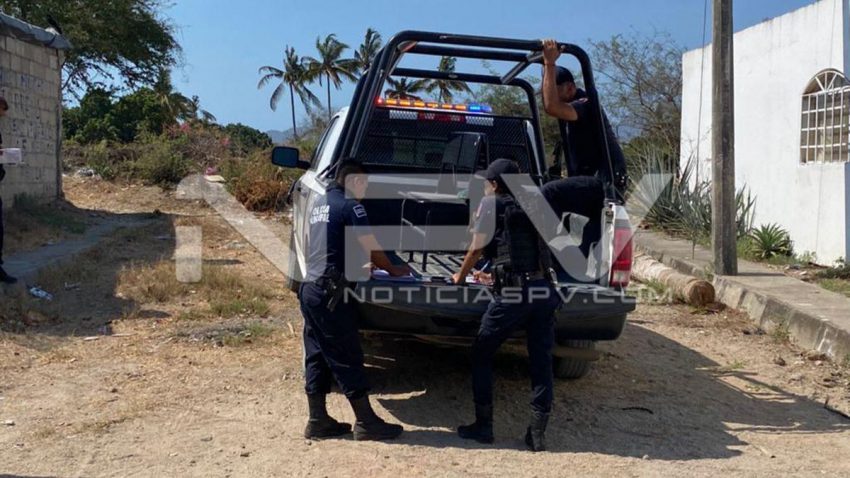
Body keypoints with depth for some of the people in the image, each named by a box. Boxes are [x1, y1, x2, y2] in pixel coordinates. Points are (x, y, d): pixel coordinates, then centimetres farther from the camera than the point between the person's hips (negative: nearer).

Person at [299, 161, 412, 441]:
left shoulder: (319, 205, 18)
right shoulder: (350, 206, -9)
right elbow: (372, 248, -7)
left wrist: (360, 265, 22)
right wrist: (392, 269, 9)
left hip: (310, 289, 9)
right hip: (330, 293, -9)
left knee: (316, 357, 11)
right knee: (347, 358, -3)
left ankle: (317, 421, 17)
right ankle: (366, 423, 4)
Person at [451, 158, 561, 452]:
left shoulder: (491, 204, 6)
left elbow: (476, 249, 7)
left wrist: (459, 277, 24)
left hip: (514, 294, -5)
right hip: (545, 291, 5)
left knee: (481, 355, 11)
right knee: (541, 361, 10)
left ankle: (483, 427, 13)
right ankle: (537, 434, 12)